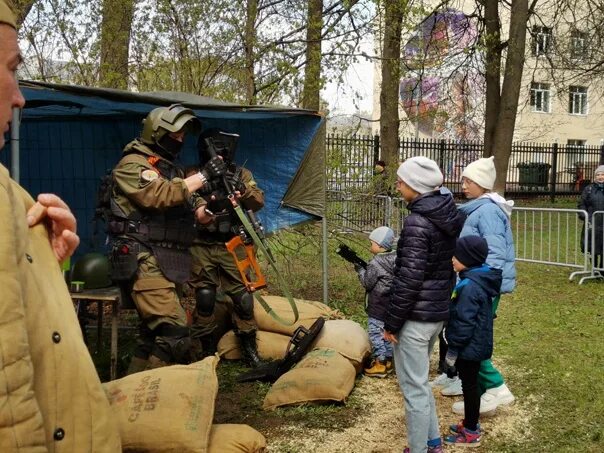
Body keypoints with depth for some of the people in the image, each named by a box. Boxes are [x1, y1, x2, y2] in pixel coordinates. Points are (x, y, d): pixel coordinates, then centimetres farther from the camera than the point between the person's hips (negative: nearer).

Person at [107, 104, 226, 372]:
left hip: (171, 262, 9)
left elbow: (199, 214, 17)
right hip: (145, 261, -9)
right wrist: (204, 176, -20)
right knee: (174, 332, -18)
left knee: (154, 333, 12)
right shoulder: (132, 165, -3)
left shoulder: (173, 169, 23)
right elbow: (159, 196, -22)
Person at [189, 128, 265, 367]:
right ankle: (207, 351, 17)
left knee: (243, 298, 0)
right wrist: (209, 202, -24)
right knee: (204, 299, 1)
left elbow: (258, 202, -3)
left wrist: (242, 189, -22)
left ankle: (249, 350, 15)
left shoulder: (241, 174, 8)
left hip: (232, 246, 1)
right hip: (202, 247, -1)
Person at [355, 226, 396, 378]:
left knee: (376, 334, -1)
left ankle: (380, 365, 1)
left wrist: (360, 269, 1)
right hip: (391, 306, 8)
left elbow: (367, 283, -12)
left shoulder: (375, 263, -18)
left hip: (377, 307, -8)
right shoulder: (395, 259, 6)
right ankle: (388, 361, 23)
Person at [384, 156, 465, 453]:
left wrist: (391, 322, -14)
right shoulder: (450, 215, 6)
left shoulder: (417, 222, -20)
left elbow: (409, 278, -22)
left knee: (413, 387, 4)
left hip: (416, 316, -9)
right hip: (439, 311, 9)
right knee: (419, 381, 23)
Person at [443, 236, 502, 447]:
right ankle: (471, 422, 34)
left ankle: (471, 432, 15)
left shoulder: (470, 286, -26)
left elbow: (464, 322, -25)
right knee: (469, 383, 20)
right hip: (475, 344, 10)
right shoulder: (477, 279, 6)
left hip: (469, 346, -10)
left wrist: (452, 350, -17)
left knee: (469, 384, 2)